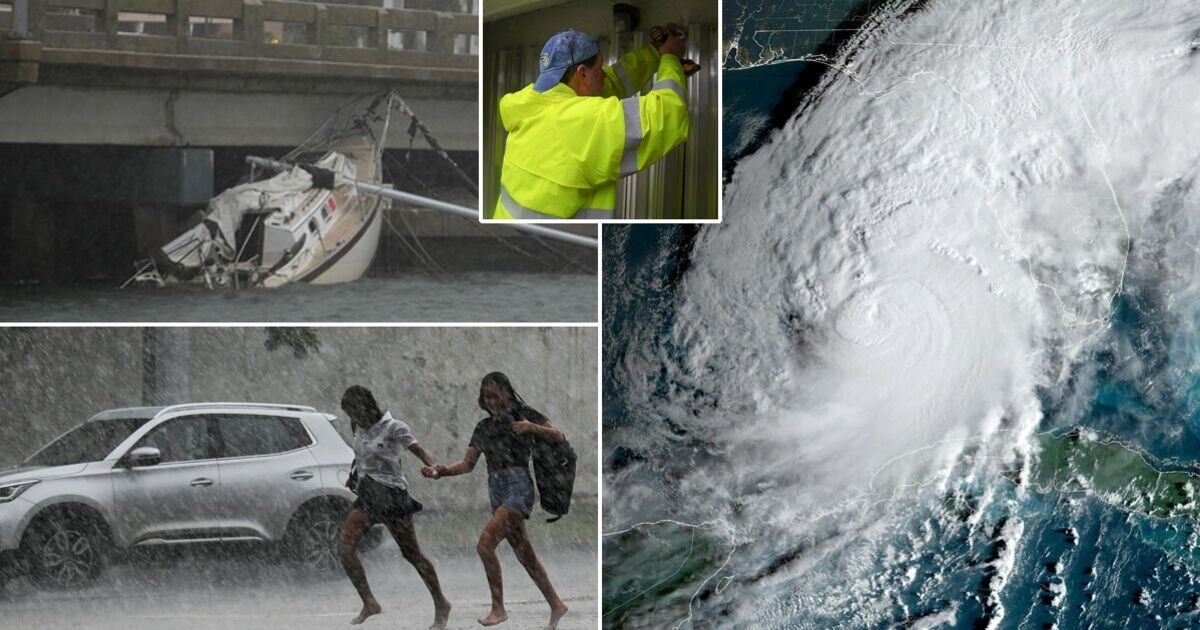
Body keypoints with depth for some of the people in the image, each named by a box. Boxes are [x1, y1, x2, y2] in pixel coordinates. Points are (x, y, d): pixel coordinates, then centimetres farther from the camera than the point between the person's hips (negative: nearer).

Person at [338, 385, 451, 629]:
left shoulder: (393, 427, -13)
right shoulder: (360, 427, 7)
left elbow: (419, 450, -18)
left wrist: (434, 467, -37)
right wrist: (354, 475, 18)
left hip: (391, 495, -7)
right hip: (366, 495, 7)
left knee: (412, 554, 0)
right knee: (345, 547, -9)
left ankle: (441, 604, 15)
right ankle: (369, 603, -2)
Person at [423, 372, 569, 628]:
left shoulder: (523, 413, 1)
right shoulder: (484, 427, 15)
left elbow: (558, 436, 0)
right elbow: (468, 464, 12)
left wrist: (532, 427, -18)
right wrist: (439, 471, -5)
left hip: (518, 485, -7)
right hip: (496, 490, 7)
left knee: (485, 543, -20)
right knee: (524, 554, 10)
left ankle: (498, 608, -13)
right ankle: (556, 605, 20)